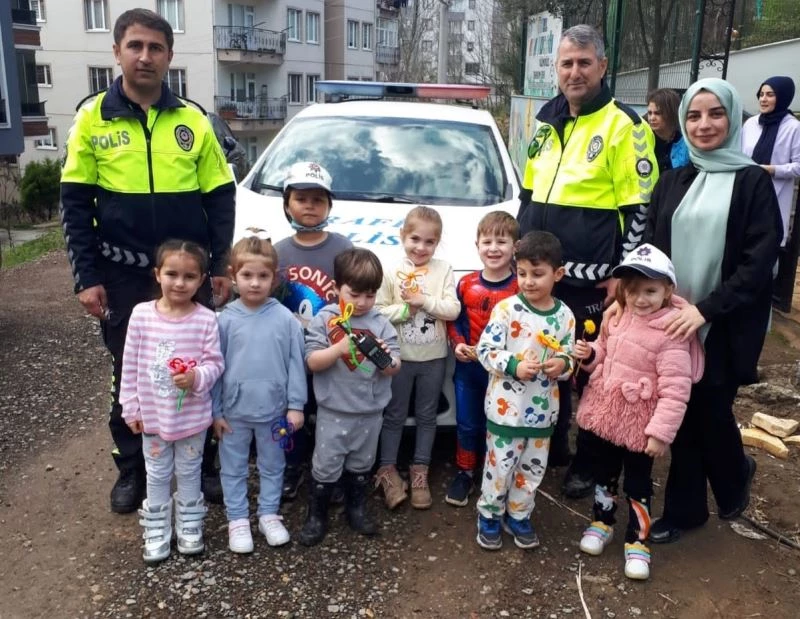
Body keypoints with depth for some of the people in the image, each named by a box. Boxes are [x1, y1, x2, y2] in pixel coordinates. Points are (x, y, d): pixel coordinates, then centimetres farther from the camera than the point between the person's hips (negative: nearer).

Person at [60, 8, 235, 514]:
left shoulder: (193, 121, 2)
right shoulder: (93, 119, 0)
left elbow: (220, 198, 4)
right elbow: (75, 205, 0)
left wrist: (221, 266, -2)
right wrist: (87, 276, -6)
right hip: (123, 277, 0)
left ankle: (203, 463, 25)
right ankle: (132, 469, 28)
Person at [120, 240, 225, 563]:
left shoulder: (206, 319, -14)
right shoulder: (141, 314, -10)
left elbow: (215, 363, -8)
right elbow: (130, 365, -3)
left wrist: (197, 377, -29)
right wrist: (131, 408, 0)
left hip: (193, 416, -1)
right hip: (153, 415, 1)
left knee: (189, 472, 18)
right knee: (157, 476, 17)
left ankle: (189, 528, 37)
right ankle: (156, 533, 34)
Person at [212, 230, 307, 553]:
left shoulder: (285, 318, -9)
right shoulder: (226, 319, -8)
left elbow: (296, 364, -4)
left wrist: (296, 405, -5)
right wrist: (214, 411, -1)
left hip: (274, 410, 0)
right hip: (234, 411, 0)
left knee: (273, 466, 17)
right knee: (233, 468, 14)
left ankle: (269, 515, 35)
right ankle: (238, 520, 31)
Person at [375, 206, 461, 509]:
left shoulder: (443, 270, -3)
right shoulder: (392, 273, -6)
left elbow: (453, 310, -10)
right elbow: (378, 311, -10)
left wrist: (424, 301, -21)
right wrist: (406, 309, -22)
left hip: (433, 358, 1)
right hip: (400, 356, -1)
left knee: (427, 416, 13)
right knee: (394, 415, 11)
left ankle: (420, 472, 27)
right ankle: (387, 469, 24)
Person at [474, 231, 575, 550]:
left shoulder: (565, 316, 0)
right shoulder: (506, 308, -11)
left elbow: (570, 357, 9)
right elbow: (485, 350, -12)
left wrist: (563, 364, -13)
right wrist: (514, 366, -24)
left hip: (543, 409, 4)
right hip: (506, 406, -4)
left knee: (533, 467, 16)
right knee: (500, 464, 5)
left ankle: (518, 515, 36)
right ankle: (489, 515, 27)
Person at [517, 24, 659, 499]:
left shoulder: (623, 124, -9)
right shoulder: (548, 121, 11)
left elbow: (639, 207, -11)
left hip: (591, 281, -6)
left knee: (593, 374, 7)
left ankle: (590, 464, 24)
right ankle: (551, 446, 36)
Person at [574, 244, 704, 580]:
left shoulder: (671, 335, -22)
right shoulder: (618, 315, 0)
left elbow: (675, 390, -22)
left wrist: (661, 432, -21)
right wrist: (589, 354, -6)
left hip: (638, 423, -6)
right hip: (604, 414, 6)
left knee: (638, 485, 10)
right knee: (604, 475, 22)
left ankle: (637, 541, 28)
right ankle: (602, 522, 42)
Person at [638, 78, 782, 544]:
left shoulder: (753, 181, -3)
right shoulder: (672, 182, 9)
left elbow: (759, 261, -10)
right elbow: (650, 248, 8)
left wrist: (705, 310, -19)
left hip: (725, 326, -3)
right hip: (673, 321, 3)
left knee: (709, 410, 5)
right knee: (684, 413, 8)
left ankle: (735, 473, 39)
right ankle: (684, 509, 25)